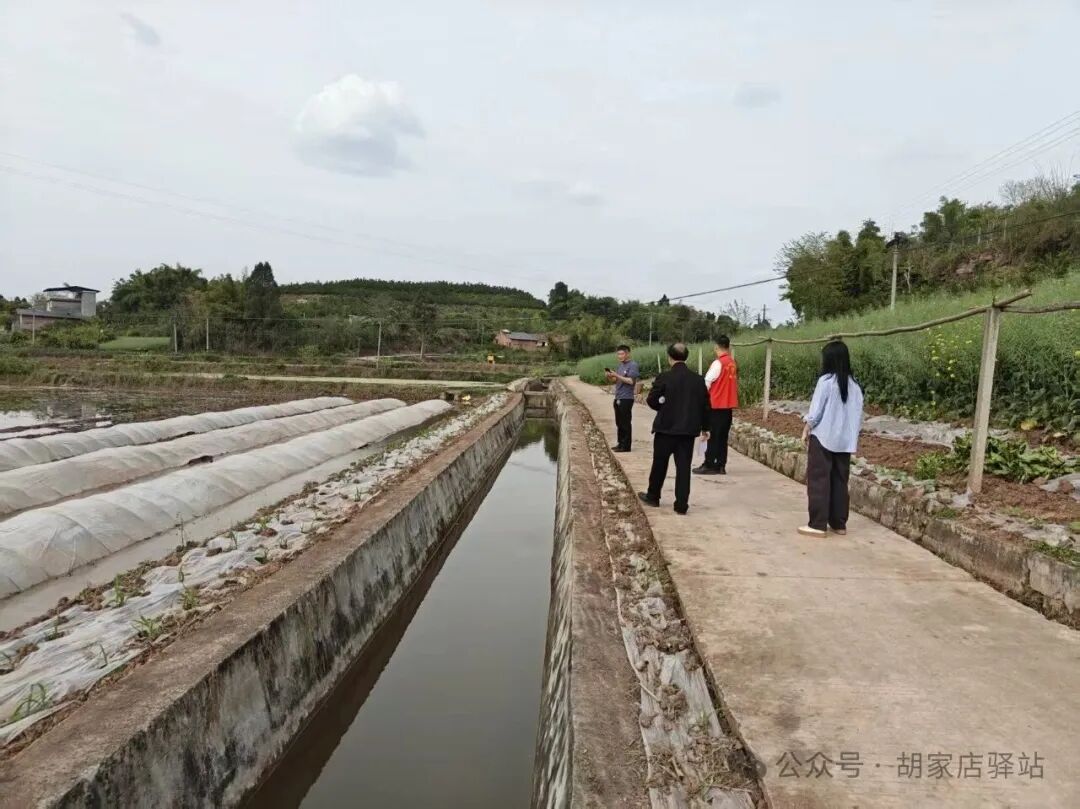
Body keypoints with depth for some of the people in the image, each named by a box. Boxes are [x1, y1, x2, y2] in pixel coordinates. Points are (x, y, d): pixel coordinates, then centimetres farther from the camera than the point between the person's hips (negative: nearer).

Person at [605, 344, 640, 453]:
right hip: (618, 398, 8)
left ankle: (626, 446, 1)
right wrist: (610, 377, -4)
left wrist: (617, 376, -22)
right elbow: (614, 380, 17)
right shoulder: (619, 365, 14)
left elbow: (631, 381, -20)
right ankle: (620, 443, 22)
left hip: (626, 398, -8)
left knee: (625, 423, -4)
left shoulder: (633, 365, -10)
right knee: (619, 423, 13)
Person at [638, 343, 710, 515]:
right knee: (683, 467, 5)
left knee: (660, 464, 13)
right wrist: (704, 427, 15)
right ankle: (681, 505, 5)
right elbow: (705, 405, 5)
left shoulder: (664, 378, -11)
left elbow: (652, 401, -9)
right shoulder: (698, 379, 1)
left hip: (666, 428, -2)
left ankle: (653, 496, 28)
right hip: (689, 430, 3)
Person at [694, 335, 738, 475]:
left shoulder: (718, 363, -14)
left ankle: (709, 465, 0)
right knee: (723, 436, 10)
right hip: (728, 404, 7)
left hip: (716, 404, -7)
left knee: (713, 436, -2)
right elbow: (735, 382, 11)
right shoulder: (733, 363, 8)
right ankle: (721, 466, 12)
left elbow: (707, 382, -15)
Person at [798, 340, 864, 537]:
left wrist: (806, 430, 2)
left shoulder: (826, 381, -12)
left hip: (823, 437, -6)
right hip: (845, 440, 6)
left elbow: (815, 410, -10)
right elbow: (858, 414, 7)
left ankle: (818, 524, -3)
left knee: (819, 481, -2)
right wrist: (852, 434, 17)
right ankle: (839, 523, 18)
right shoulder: (854, 385, 5)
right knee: (840, 482, 12)